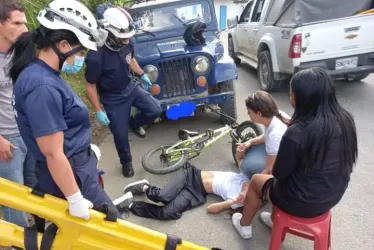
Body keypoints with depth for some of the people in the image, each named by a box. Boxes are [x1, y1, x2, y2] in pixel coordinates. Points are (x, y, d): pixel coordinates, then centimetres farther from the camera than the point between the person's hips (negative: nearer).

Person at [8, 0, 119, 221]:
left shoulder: (45, 75, 3)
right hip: (70, 176, -10)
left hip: (78, 167, 10)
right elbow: (53, 154, -26)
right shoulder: (43, 87, -28)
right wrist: (75, 200, -20)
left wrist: (86, 148, 25)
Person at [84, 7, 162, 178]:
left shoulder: (127, 44, -14)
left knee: (155, 111, -3)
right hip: (113, 98, -5)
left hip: (131, 87, 5)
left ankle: (134, 123, 28)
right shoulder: (95, 57, -30)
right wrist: (98, 111, -17)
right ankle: (126, 163, 32)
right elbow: (90, 85, -18)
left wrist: (142, 75, 19)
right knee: (121, 135, 5)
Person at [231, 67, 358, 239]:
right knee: (278, 179, 29)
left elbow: (279, 173, -16)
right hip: (333, 196, 6)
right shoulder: (345, 120, -10)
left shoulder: (297, 133, -31)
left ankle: (244, 225, 40)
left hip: (302, 202, -6)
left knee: (256, 180, 19)